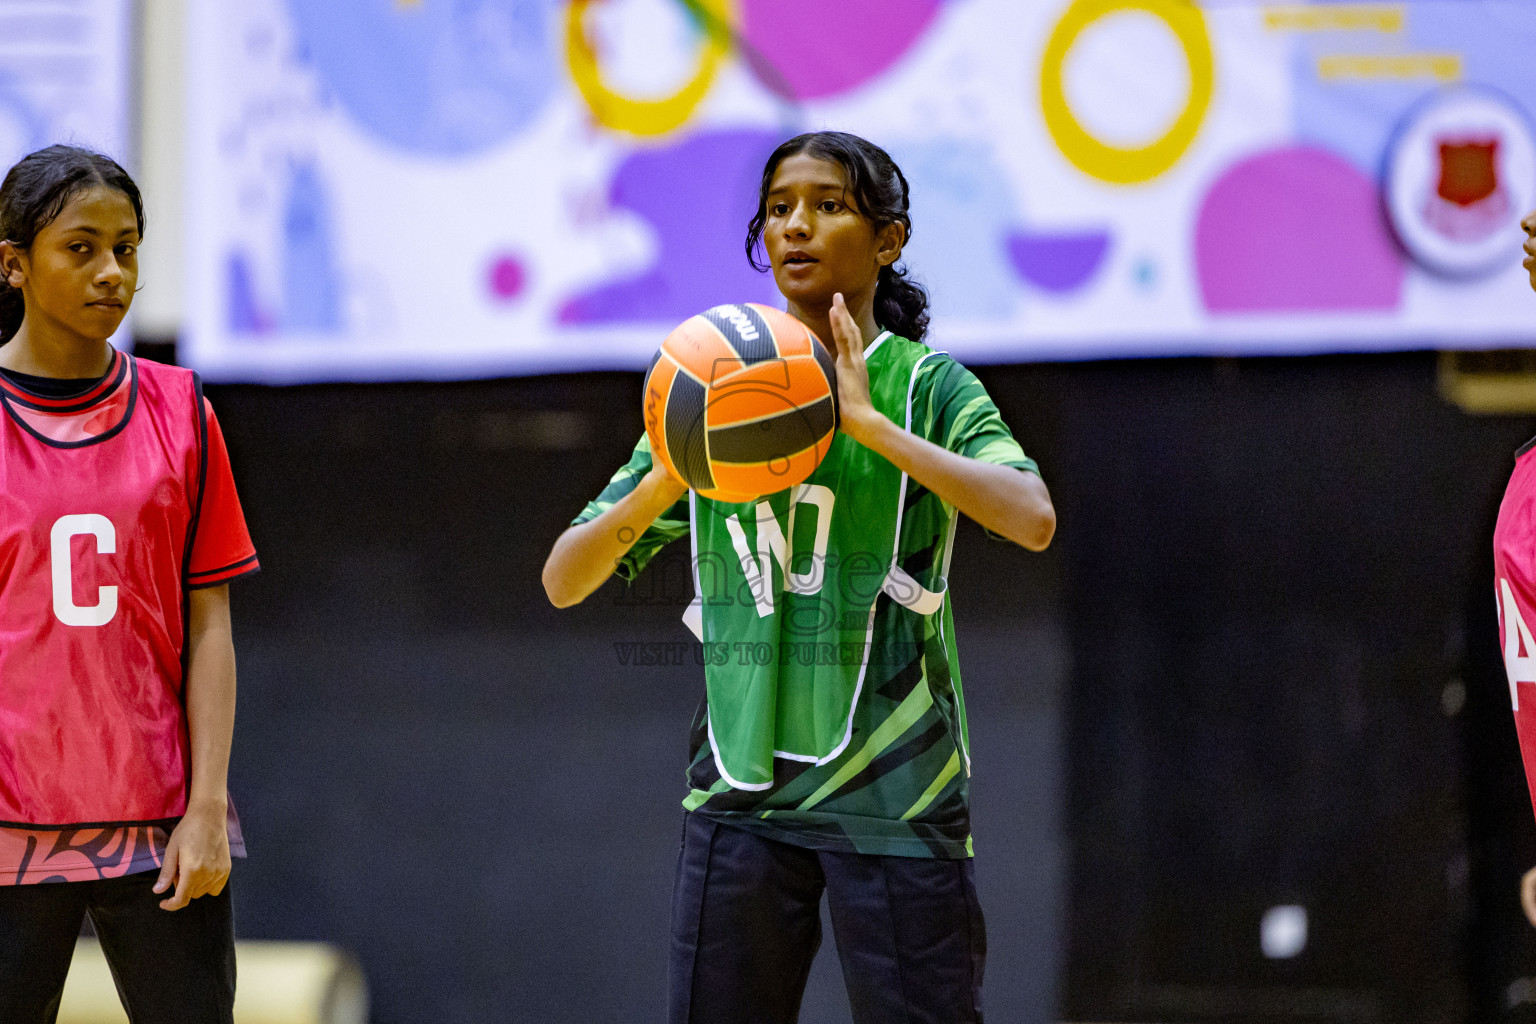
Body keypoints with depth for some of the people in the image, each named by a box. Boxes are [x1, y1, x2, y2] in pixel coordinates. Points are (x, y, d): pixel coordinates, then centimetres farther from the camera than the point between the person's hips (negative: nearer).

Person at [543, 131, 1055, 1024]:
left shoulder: (927, 388, -1)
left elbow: (1032, 518, -20)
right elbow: (565, 581, 6)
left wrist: (872, 424, -22)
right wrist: (668, 479, -12)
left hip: (891, 795, -3)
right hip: (740, 794, 3)